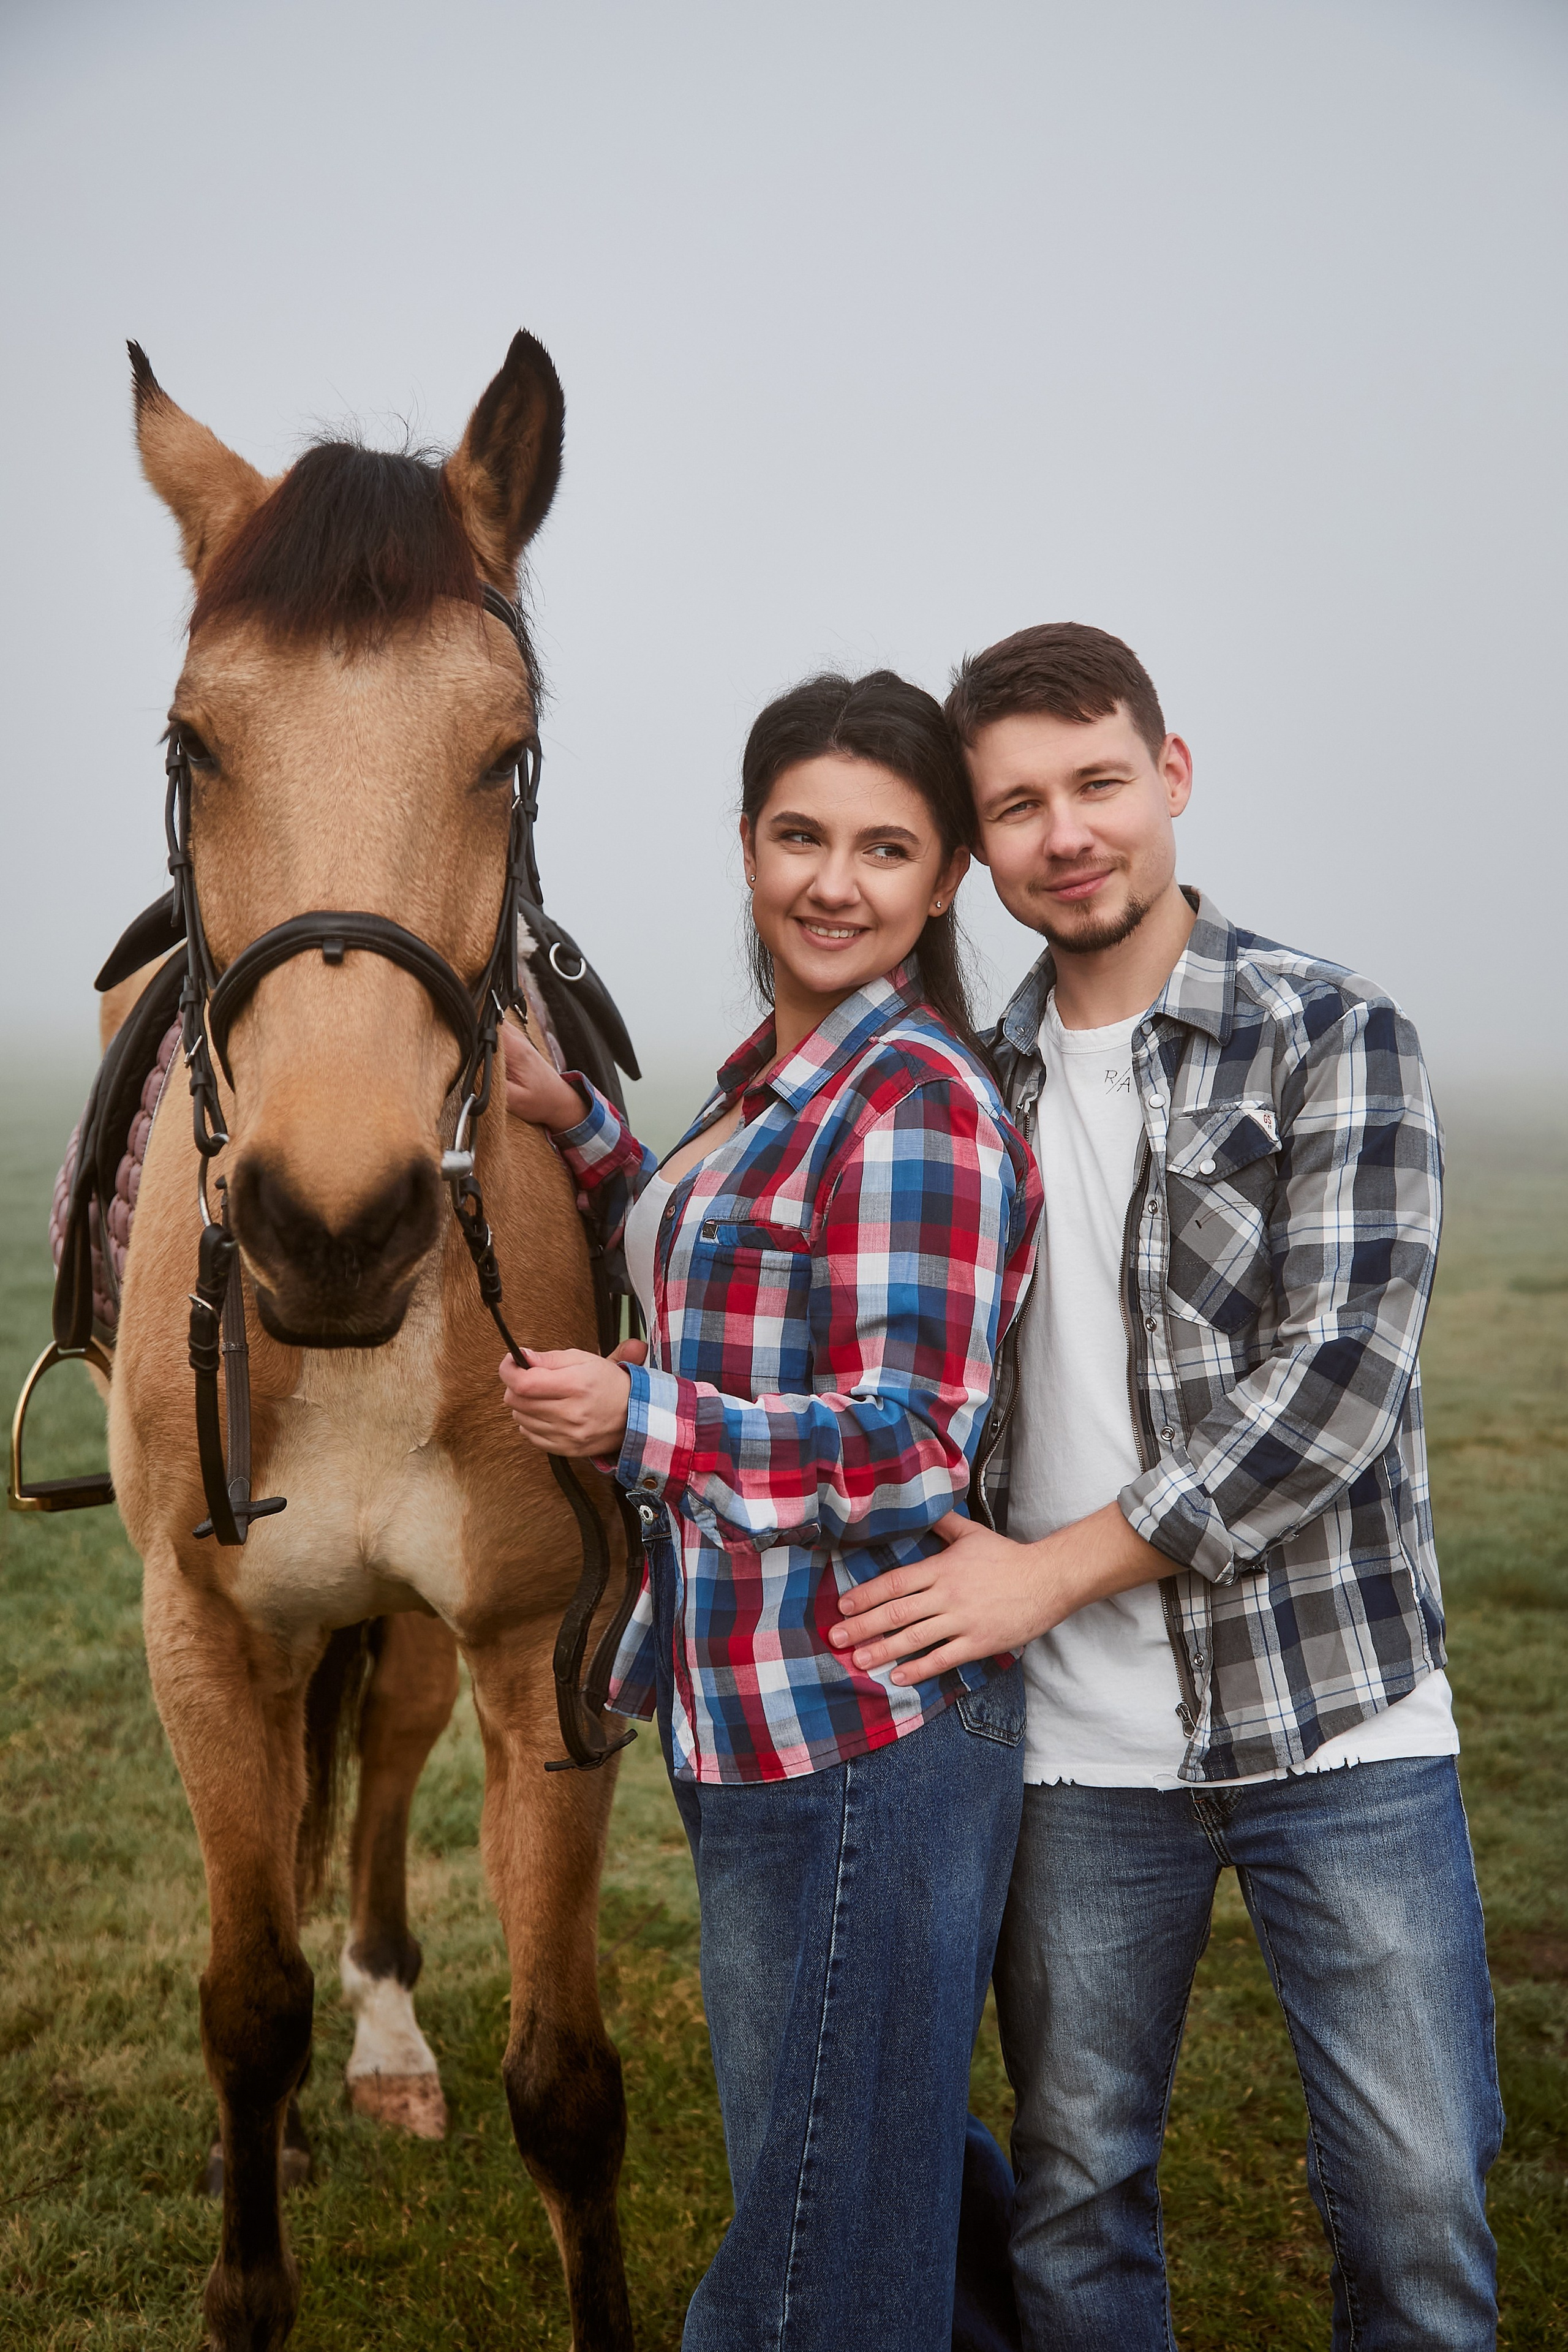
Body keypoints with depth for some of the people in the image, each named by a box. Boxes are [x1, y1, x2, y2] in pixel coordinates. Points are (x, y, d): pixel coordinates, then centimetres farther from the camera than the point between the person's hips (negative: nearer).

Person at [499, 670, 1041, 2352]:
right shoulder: (772, 1074, 11)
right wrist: (574, 1125, 16)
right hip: (750, 1717, 10)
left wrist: (638, 1420, -20)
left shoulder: (920, 1100, -17)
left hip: (863, 1734, -10)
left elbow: (910, 1457, -21)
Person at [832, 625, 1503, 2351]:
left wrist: (1053, 1570, -16)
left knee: (1418, 2193, 5)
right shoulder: (981, 1088, 9)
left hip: (1340, 1724, -3)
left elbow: (1334, 1378, -16)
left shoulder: (1334, 1039, -6)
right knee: (1073, 2190, 13)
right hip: (1079, 1750, 4)